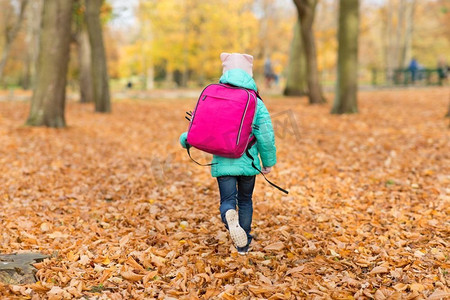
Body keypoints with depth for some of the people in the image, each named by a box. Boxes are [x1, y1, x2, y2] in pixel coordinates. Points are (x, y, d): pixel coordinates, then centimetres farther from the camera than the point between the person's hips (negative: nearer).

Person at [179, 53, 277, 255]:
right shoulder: (257, 103, -5)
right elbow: (266, 137, -7)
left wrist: (185, 139, 18)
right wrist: (268, 162, 7)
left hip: (222, 163, 0)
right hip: (248, 162, 1)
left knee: (228, 200, 4)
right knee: (245, 200, 18)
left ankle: (229, 216, -33)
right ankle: (244, 243, 25)